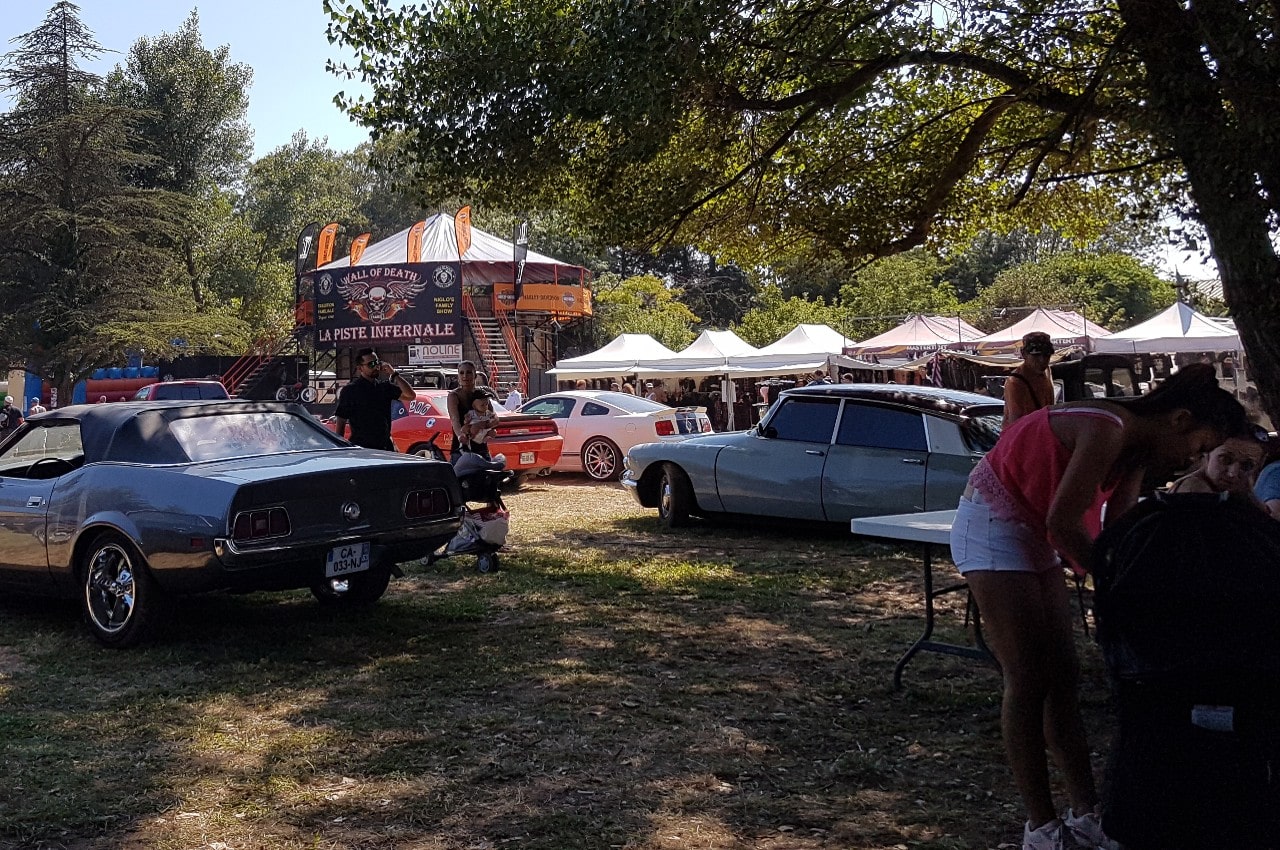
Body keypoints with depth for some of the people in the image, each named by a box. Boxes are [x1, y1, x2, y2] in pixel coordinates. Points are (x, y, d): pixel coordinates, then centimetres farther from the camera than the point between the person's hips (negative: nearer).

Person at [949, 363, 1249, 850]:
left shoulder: (1137, 446, 4)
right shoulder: (1109, 429, -26)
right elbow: (1063, 523, -25)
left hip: (1033, 533, 10)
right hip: (994, 525, -10)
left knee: (1062, 675, 8)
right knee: (1028, 681, -7)